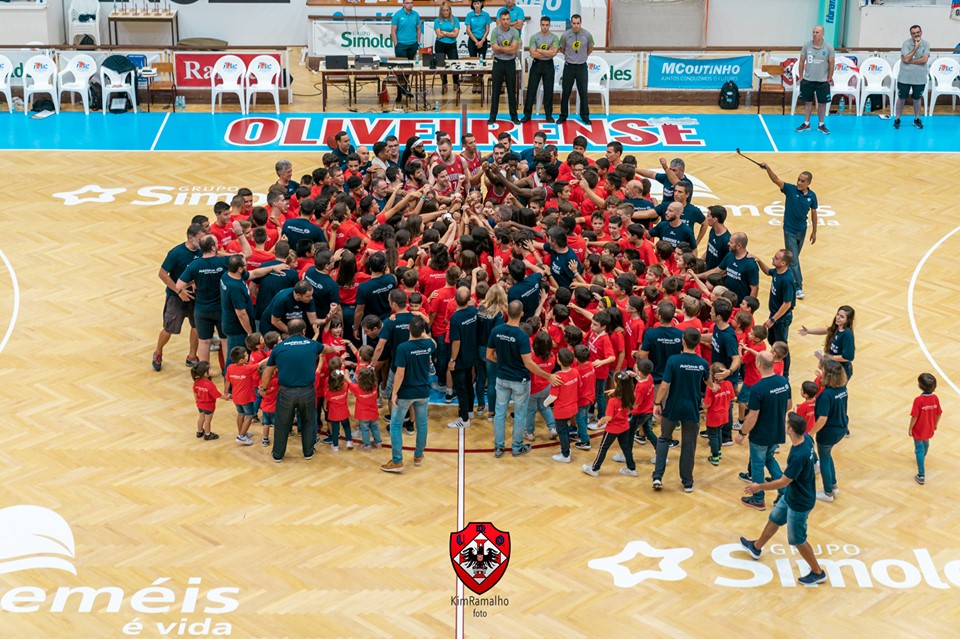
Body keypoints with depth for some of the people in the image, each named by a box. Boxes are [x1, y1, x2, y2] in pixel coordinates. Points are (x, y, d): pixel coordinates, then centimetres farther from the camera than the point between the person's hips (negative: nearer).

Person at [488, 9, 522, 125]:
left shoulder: (515, 32, -4)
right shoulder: (495, 31, -6)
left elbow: (513, 50, -13)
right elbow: (495, 49, -14)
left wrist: (500, 48, -13)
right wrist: (508, 48, -12)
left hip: (510, 63, 1)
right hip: (498, 63, -1)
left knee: (512, 90, 6)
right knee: (496, 90, 3)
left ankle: (514, 116, 13)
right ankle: (493, 116, 9)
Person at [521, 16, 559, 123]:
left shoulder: (554, 38, -2)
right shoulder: (534, 37, -3)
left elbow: (554, 53, -16)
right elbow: (532, 54, -12)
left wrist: (539, 50, -13)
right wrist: (548, 53, -12)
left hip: (548, 65, 0)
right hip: (536, 64, 0)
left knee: (548, 90, 5)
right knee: (531, 89, 1)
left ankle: (548, 114, 15)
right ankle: (527, 114, 7)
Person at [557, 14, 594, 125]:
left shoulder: (587, 35, -7)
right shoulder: (565, 35, -8)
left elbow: (590, 49, 11)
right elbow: (562, 49, 9)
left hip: (582, 66, 0)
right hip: (569, 66, 0)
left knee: (583, 92, 4)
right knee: (565, 92, 6)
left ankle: (585, 116, 16)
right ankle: (563, 116, 17)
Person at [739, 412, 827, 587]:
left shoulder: (798, 456, -39)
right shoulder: (806, 438, -13)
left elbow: (783, 482, -28)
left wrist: (759, 487, -17)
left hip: (799, 503, -9)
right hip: (791, 495, 9)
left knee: (797, 540, 9)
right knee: (774, 520, 29)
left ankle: (818, 573, 27)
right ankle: (756, 547, 52)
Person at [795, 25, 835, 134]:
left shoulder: (828, 47, -7)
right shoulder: (806, 45, -3)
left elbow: (831, 64, 0)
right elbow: (802, 61, 5)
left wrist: (829, 78, -1)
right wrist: (800, 77, 3)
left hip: (822, 81, -1)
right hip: (808, 80, 1)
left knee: (822, 103, 6)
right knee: (808, 102, 9)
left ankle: (821, 125, 17)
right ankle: (806, 124, 19)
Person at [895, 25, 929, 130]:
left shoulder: (926, 44, -4)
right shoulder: (906, 43, -9)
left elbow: (924, 59, -15)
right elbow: (905, 59, -19)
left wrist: (910, 61, -17)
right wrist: (916, 47, -20)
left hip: (920, 78, 1)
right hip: (905, 77, -1)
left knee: (917, 98, 14)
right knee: (901, 98, 7)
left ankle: (916, 119, 28)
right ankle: (897, 119, 18)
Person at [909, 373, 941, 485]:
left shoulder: (918, 400, -30)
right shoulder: (935, 398, -14)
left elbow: (914, 417, -24)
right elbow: (939, 414, -2)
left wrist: (910, 428, -8)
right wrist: (935, 424, 17)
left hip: (918, 430, -6)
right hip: (929, 429, 6)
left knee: (920, 450, 4)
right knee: (925, 443, 33)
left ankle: (921, 475, 2)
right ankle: (922, 457, 64)